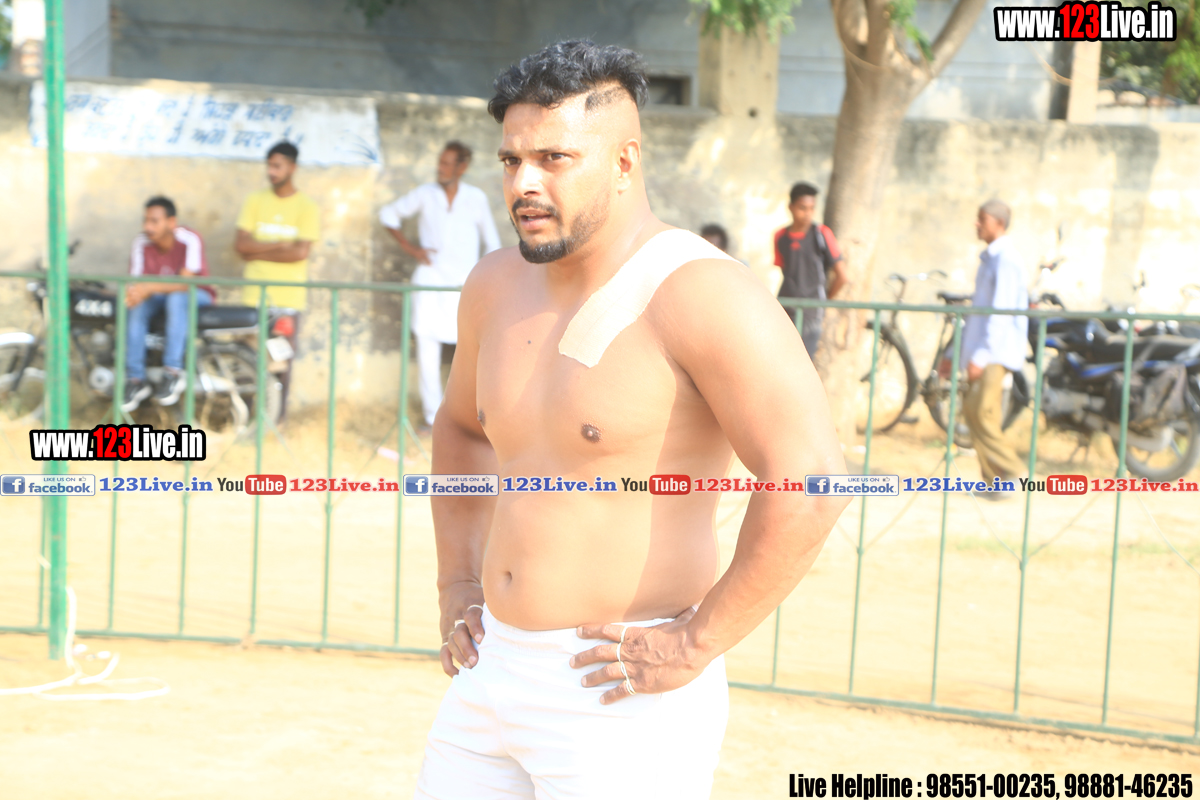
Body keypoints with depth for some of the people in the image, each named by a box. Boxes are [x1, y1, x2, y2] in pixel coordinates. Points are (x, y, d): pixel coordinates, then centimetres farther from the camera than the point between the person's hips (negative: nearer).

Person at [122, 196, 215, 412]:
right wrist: (133, 293, -39)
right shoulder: (141, 242, -10)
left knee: (176, 298, -38)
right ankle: (135, 380, -25)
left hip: (196, 295, -4)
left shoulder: (190, 240, -23)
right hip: (159, 296, 4)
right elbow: (135, 282, -13)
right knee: (136, 308, -29)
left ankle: (173, 373, -35)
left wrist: (149, 288, -46)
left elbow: (186, 283, -32)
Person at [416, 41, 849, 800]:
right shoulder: (500, 285, 7)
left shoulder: (699, 293, -16)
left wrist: (696, 645, -19)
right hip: (495, 674, 7)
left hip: (626, 697, -7)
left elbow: (811, 482, -24)